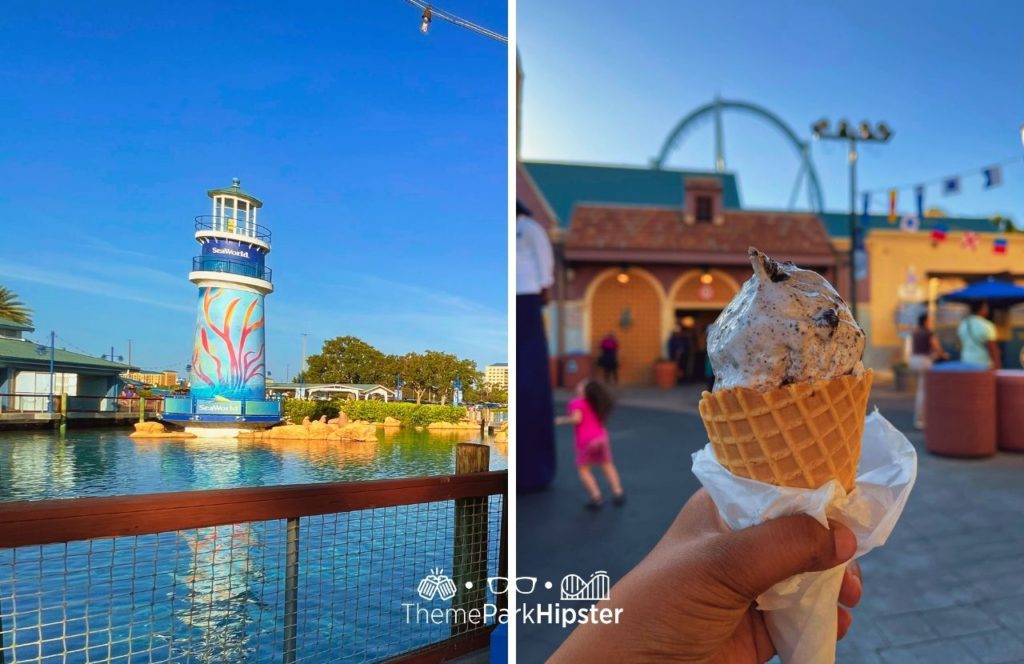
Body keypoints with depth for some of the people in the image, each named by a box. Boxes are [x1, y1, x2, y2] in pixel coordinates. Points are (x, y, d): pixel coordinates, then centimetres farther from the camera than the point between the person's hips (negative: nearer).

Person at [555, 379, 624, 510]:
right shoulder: (597, 404, 16)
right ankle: (618, 493, 23)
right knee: (607, 465, 23)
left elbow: (576, 419, -18)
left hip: (585, 440, -6)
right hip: (602, 437, 6)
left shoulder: (576, 403, -6)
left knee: (584, 469, 9)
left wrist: (562, 420, -4)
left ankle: (597, 498, 2)